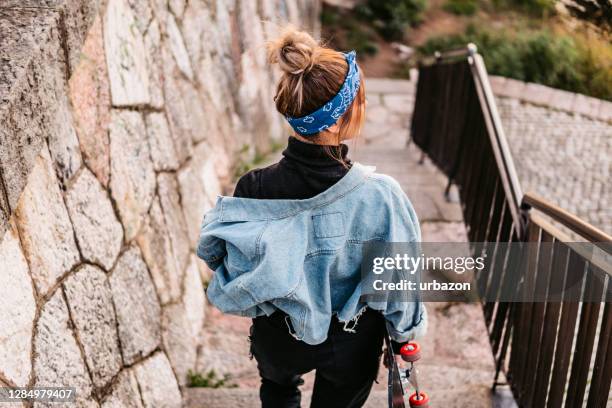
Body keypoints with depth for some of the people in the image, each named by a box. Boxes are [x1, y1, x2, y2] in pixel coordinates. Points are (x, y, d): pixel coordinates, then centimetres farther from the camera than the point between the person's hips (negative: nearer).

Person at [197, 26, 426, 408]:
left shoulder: (253, 190, -27)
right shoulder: (380, 195, -31)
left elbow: (231, 280, -14)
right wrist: (403, 335, 3)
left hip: (278, 343, 1)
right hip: (351, 347, 0)